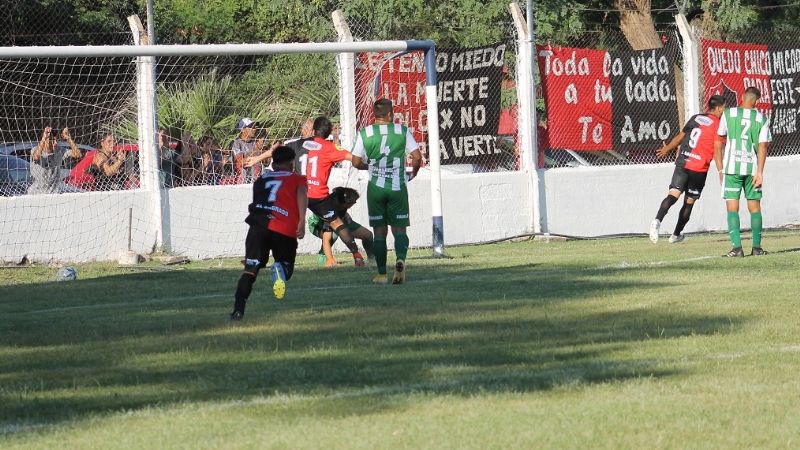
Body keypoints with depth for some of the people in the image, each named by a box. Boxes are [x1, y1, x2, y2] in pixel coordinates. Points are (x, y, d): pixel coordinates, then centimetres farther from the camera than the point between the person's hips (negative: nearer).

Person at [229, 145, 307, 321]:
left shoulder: (261, 180, 26)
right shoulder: (297, 179, 18)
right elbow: (301, 194, -2)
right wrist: (302, 221, -13)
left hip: (258, 225, 2)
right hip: (284, 228, -2)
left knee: (250, 270, 4)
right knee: (286, 266, 16)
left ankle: (238, 310, -12)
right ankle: (280, 269, -21)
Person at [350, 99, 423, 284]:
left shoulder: (364, 133, -1)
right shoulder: (402, 131, -2)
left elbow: (356, 162, 1)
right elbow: (417, 156, -4)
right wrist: (413, 172, 16)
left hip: (376, 188, 0)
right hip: (397, 187, 0)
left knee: (379, 231, 9)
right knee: (399, 228, 6)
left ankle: (382, 274, 8)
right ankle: (400, 259, -23)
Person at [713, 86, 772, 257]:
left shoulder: (728, 114, 3)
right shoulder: (762, 119, 4)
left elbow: (718, 143, 5)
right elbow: (763, 147, -4)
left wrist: (720, 169, 12)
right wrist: (759, 172, -6)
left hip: (732, 167, -1)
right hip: (752, 167, 1)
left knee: (732, 208, -2)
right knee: (754, 207, 11)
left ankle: (737, 247, -13)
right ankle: (757, 247, 10)